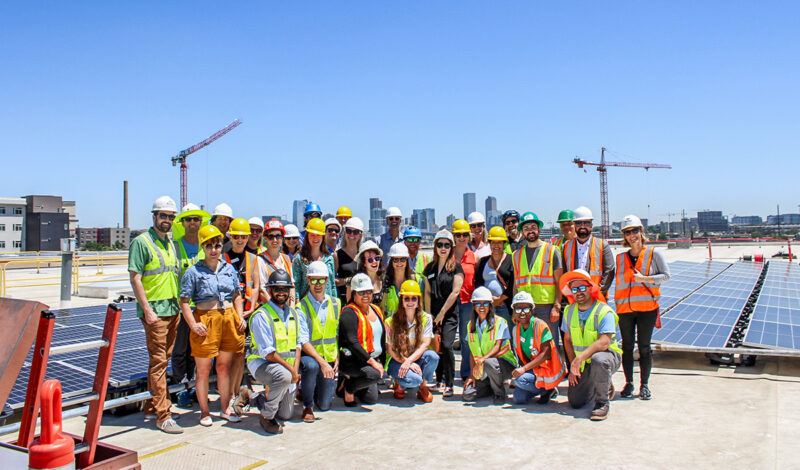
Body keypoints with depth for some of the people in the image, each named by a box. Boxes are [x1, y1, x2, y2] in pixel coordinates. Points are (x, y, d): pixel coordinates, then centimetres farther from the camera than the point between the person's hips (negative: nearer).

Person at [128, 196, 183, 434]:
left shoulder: (170, 243, 15)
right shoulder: (141, 242, -7)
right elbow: (135, 278, -12)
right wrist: (147, 309, -17)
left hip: (173, 309, 7)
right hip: (154, 310, -7)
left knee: (162, 360, 14)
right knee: (158, 361, -6)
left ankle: (152, 407, 26)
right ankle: (163, 416, -2)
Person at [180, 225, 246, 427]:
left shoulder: (229, 269, 11)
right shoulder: (194, 272, -3)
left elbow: (237, 296, 18)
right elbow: (184, 302, -6)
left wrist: (240, 317, 6)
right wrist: (193, 324, -15)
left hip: (229, 319, 4)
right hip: (205, 321, -4)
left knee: (225, 366, 12)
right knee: (203, 369, 3)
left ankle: (225, 408, 25)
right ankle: (204, 412, 18)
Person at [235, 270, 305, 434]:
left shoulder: (295, 314, 6)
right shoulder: (260, 316, -15)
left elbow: (298, 345, 4)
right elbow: (267, 353, -19)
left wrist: (295, 370, -11)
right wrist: (291, 370, -20)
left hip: (289, 368, 7)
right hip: (261, 364, -6)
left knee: (285, 415, 9)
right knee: (284, 376, -38)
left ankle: (249, 397, 31)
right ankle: (266, 417, -15)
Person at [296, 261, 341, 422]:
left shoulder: (335, 304, 5)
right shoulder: (301, 306, -10)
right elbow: (303, 341, -18)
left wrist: (337, 358, 3)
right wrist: (321, 361, -27)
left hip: (329, 358, 4)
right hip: (308, 356, -4)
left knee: (324, 405, 2)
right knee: (312, 366, -39)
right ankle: (307, 406, -13)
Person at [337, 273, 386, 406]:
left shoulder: (376, 310, 13)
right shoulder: (349, 313, -12)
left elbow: (382, 338, 20)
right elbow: (352, 341, -22)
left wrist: (381, 361, 13)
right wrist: (371, 361, -26)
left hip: (373, 359, 8)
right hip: (351, 360, -8)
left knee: (371, 399, 3)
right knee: (375, 374, -33)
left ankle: (348, 380, 26)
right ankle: (348, 388, -7)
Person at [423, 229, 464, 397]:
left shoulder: (456, 267, 0)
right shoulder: (430, 267, 13)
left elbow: (455, 292, -8)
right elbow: (427, 292, 12)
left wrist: (442, 313, -10)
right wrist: (428, 314, 3)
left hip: (450, 314, -4)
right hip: (433, 314, 4)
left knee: (446, 346, -15)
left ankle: (449, 384, -6)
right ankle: (439, 380, 20)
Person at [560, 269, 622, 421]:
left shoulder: (604, 311, -17)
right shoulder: (569, 311, 1)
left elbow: (604, 343, -28)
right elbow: (567, 340, 8)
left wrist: (580, 357, -35)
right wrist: (573, 365, -2)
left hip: (608, 355, -5)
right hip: (582, 364, 6)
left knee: (598, 359, -41)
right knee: (575, 402, -3)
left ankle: (602, 403, -20)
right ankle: (605, 387, 28)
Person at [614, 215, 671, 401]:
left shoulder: (654, 253, 1)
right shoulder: (620, 258, 9)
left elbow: (666, 275, -3)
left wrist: (645, 279, -15)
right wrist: (616, 305, 7)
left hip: (647, 307, -2)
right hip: (625, 307, 2)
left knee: (644, 346, 2)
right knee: (627, 346, 6)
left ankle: (644, 385, 13)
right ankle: (629, 384, 16)